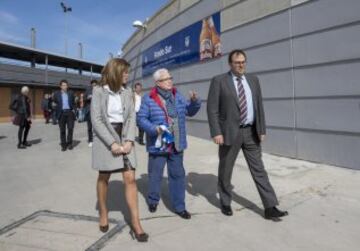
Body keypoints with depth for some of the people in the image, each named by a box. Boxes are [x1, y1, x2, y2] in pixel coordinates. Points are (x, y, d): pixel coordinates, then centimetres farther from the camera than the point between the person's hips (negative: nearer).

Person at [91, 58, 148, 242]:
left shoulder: (127, 93, 6)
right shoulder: (99, 91, -5)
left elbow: (131, 118, 2)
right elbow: (96, 120, -12)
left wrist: (129, 141, -12)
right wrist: (112, 143, -18)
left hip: (124, 138, 3)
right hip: (105, 138, -3)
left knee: (130, 179, -3)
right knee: (104, 178, 11)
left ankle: (136, 223, 4)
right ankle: (103, 213, 34)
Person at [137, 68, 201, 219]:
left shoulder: (177, 96, 8)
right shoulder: (149, 99, -7)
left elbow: (190, 111, 13)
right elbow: (141, 119, -8)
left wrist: (194, 102, -6)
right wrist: (154, 129, -22)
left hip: (176, 145, 4)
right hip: (158, 145, -4)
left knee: (178, 175, 10)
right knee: (155, 175, 11)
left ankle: (179, 206, 24)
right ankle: (153, 200, 37)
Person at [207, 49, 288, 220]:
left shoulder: (253, 80, 9)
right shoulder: (219, 81, -4)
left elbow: (259, 106, 10)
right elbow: (212, 108, -9)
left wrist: (262, 129, 4)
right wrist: (216, 132, -16)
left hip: (250, 132, 4)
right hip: (229, 132, -3)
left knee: (259, 169, 6)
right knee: (225, 170, 10)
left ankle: (270, 208, 14)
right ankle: (225, 203, 30)